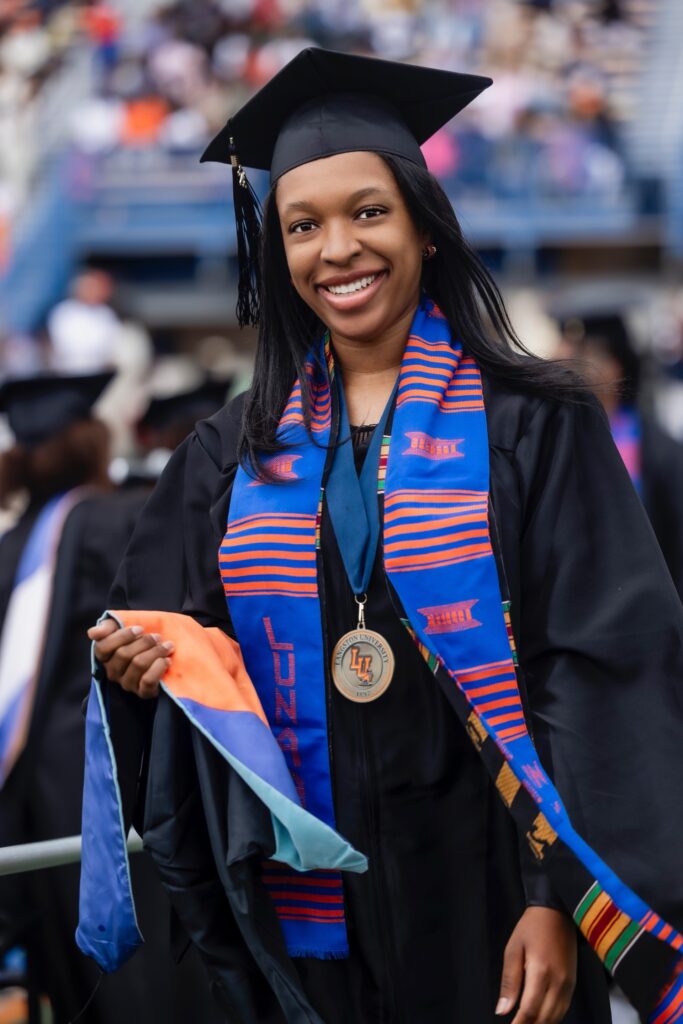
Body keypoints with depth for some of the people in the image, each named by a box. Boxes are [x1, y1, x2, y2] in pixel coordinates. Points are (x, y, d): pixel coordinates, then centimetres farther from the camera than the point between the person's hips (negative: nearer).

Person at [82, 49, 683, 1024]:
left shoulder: (532, 428, -4)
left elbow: (602, 669, -9)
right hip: (305, 909, 3)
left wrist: (560, 903, -16)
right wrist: (136, 661, -11)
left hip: (488, 893, -3)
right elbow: (149, 629, 13)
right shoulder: (232, 454, 8)